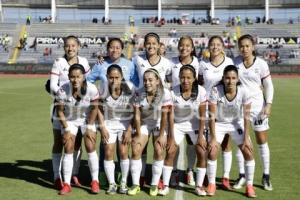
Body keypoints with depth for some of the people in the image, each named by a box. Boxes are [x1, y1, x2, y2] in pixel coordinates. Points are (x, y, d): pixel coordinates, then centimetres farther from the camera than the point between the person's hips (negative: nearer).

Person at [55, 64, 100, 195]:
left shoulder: (91, 89, -27)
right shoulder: (62, 90, -26)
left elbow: (94, 108, -12)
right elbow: (60, 111, -12)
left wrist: (89, 127, -10)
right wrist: (66, 129, -12)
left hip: (87, 119, 0)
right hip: (69, 120, 1)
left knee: (90, 148, -7)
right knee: (68, 150, -4)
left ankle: (95, 181, 6)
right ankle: (66, 184, 4)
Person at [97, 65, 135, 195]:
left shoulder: (129, 88, -21)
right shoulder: (103, 89, -16)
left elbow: (133, 111, -11)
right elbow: (100, 109, -2)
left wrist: (129, 130, -11)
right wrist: (102, 127, -6)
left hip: (125, 122, -1)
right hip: (109, 123, 1)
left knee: (123, 153, -5)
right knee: (108, 153, -2)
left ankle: (124, 183, 13)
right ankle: (111, 184, 12)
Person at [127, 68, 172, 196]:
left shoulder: (164, 93, -24)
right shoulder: (139, 93, -18)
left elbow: (164, 116, -21)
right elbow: (137, 116, -14)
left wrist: (161, 135, -19)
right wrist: (138, 135, -14)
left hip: (159, 124, -2)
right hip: (143, 124, 2)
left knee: (159, 151, -14)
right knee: (135, 151, -8)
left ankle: (154, 184, 1)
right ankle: (135, 184, 4)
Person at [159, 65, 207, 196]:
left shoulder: (201, 91, -21)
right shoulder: (173, 92, -23)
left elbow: (202, 116, -13)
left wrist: (200, 136, -14)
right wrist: (171, 137, -16)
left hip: (194, 125, 1)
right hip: (177, 125, 0)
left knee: (202, 153, -8)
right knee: (170, 152, -9)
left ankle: (199, 186, 7)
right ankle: (165, 185, 3)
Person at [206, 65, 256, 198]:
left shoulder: (243, 92, -22)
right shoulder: (216, 91, -26)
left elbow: (246, 117, -15)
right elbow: (212, 116, -22)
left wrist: (246, 138, -15)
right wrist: (213, 138, -22)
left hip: (237, 124, 1)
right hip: (219, 124, -1)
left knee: (249, 153, -7)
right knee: (212, 153, -14)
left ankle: (249, 186, 9)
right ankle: (211, 184, 6)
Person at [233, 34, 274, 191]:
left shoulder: (261, 64, -7)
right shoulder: (235, 62, -2)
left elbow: (268, 85, -1)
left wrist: (268, 104, -10)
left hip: (257, 106, -1)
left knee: (262, 141, 5)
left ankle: (266, 176, 17)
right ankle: (242, 175, 17)